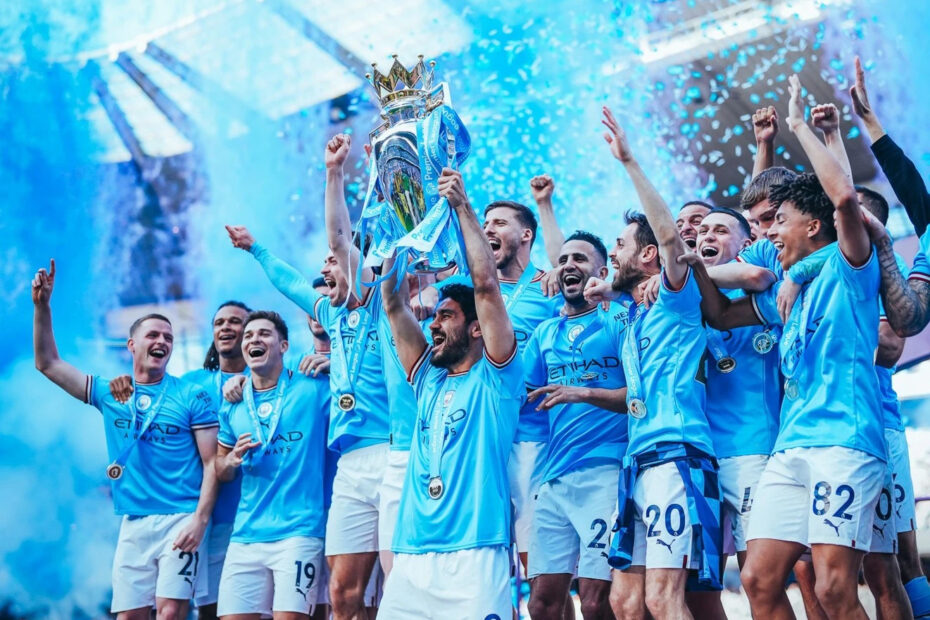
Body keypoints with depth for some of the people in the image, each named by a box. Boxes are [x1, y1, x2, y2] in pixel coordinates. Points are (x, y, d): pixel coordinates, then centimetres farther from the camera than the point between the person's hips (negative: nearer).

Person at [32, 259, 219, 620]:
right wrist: (42, 306, 1)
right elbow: (47, 363, 12)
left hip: (180, 520, -4)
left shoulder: (191, 397, -1)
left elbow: (211, 463, -3)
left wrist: (200, 520, -15)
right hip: (132, 524, 4)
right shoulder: (109, 394, 10)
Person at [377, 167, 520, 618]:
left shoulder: (495, 377, 4)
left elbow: (486, 285, -6)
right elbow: (393, 303, 16)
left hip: (475, 555, -6)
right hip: (411, 556, 6)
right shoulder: (428, 378, 19)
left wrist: (462, 208, -3)